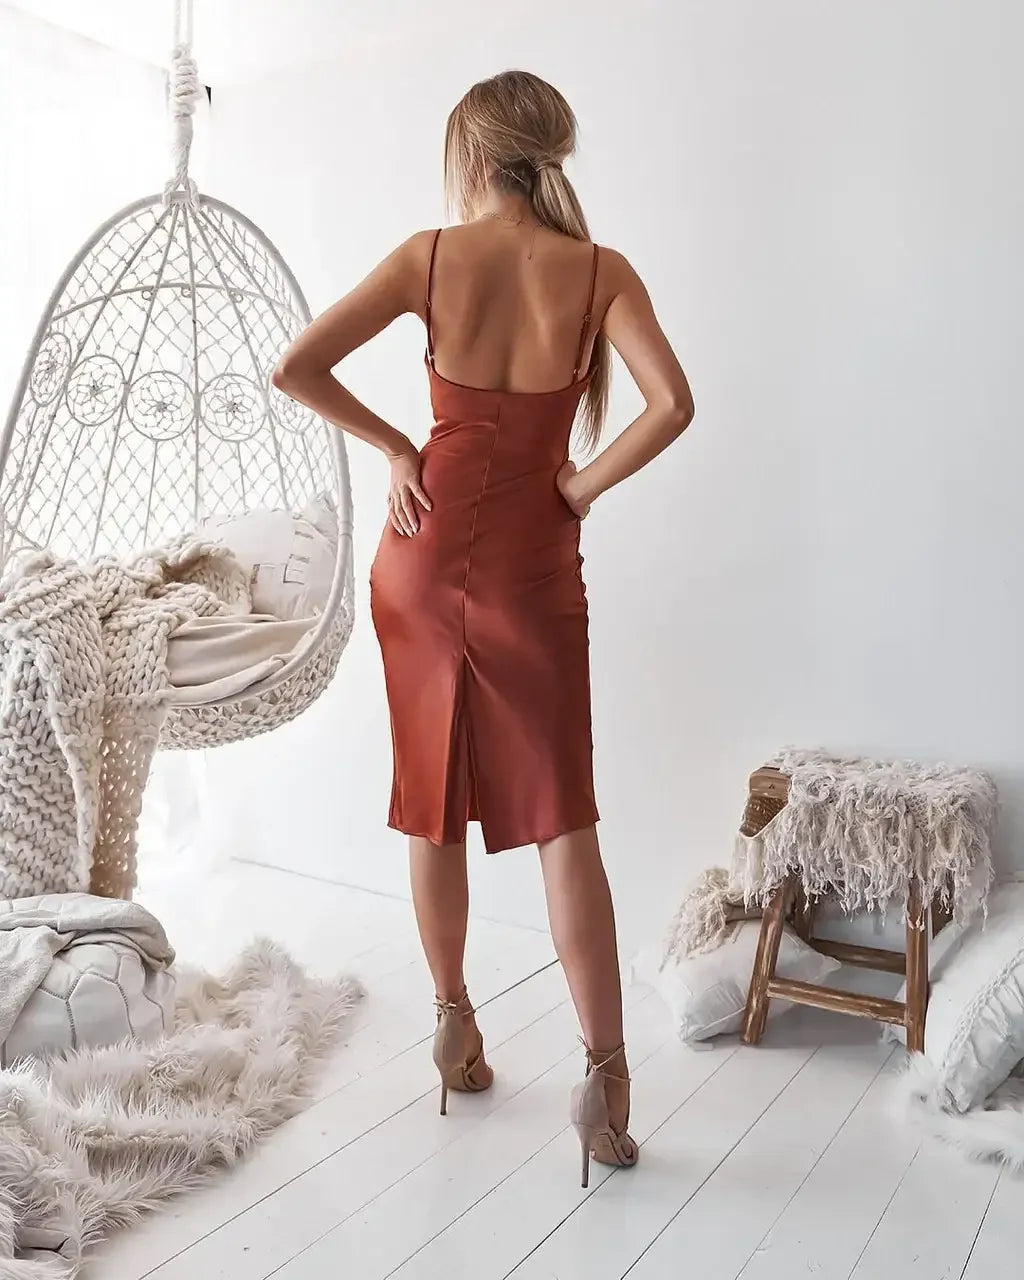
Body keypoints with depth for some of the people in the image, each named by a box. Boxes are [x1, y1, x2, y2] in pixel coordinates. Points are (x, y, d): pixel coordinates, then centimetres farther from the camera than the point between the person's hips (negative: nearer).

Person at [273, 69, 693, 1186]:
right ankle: (604, 1072, 6)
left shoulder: (429, 257, -2)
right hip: (531, 567, -1)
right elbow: (671, 404, -17)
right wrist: (582, 484, -5)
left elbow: (294, 369, -7)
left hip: (424, 553, 1)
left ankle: (453, 1021, 28)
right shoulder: (600, 272, -3)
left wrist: (394, 445, 2)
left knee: (433, 803, 14)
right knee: (561, 818, 5)